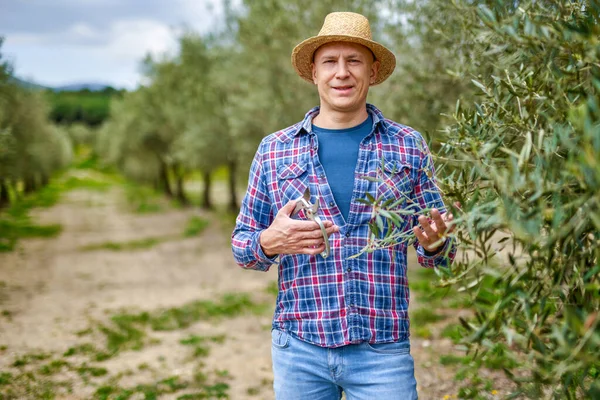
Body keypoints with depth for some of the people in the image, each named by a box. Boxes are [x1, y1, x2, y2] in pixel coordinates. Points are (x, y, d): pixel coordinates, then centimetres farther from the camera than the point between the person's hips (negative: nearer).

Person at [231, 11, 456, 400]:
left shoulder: (409, 146, 4)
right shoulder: (274, 150, 4)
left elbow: (440, 253, 8)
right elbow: (242, 246, 7)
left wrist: (434, 241, -16)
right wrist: (270, 242, -15)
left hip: (383, 351, 0)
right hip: (299, 349, 1)